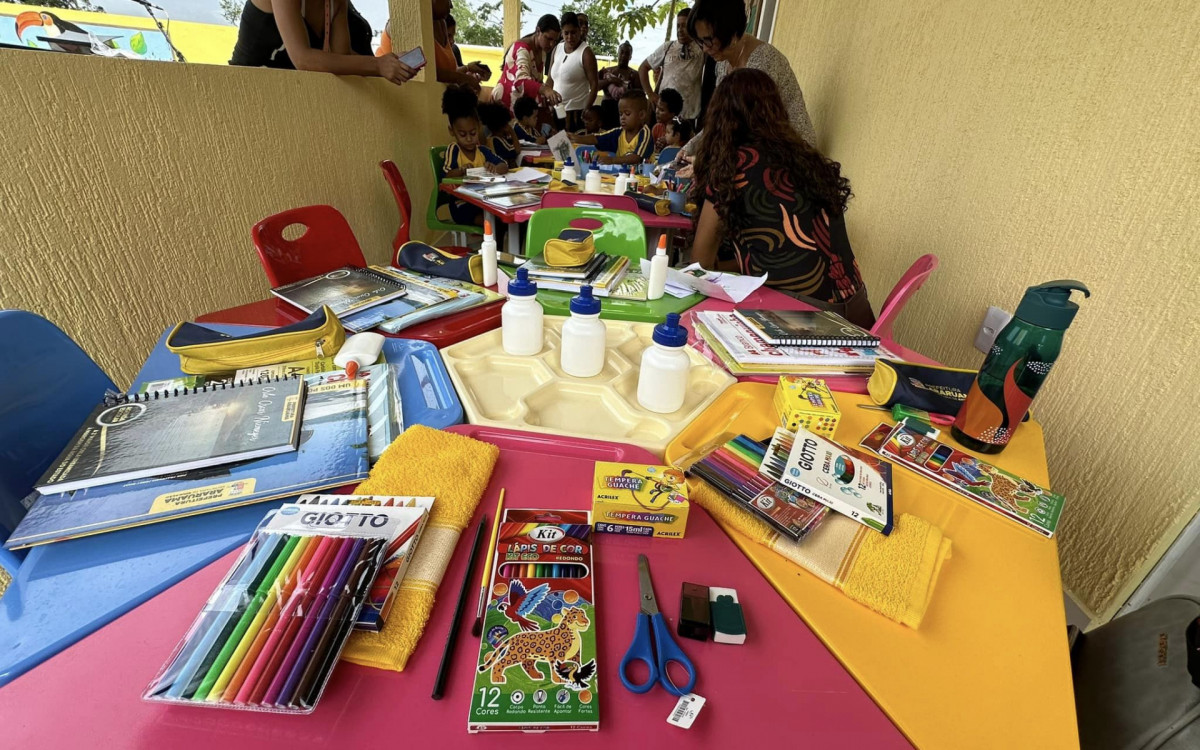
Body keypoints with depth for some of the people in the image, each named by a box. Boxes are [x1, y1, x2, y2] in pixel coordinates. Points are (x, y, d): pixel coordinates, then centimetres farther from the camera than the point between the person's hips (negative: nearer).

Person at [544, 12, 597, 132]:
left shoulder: (586, 52, -8)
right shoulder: (557, 49, 9)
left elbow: (594, 85, -11)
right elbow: (550, 79, 15)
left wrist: (586, 111, -19)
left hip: (576, 111, -6)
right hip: (556, 109, 6)